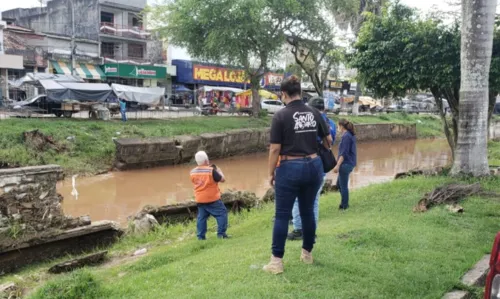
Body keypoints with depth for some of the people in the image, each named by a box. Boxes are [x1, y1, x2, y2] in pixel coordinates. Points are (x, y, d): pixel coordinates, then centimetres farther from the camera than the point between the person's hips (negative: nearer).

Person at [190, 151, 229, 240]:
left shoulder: (193, 172, 0)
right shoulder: (211, 171, -17)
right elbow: (222, 179, -10)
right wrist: (218, 170, 5)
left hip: (200, 200, 6)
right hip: (212, 199, -5)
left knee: (201, 217, 14)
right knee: (222, 213, 5)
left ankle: (200, 237, 15)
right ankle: (221, 234, 1)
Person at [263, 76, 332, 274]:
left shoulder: (281, 115, -10)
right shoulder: (314, 113, 4)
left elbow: (275, 149, -11)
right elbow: (328, 139, 15)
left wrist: (271, 173, 0)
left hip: (290, 169, -5)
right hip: (313, 167, 5)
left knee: (282, 215, 3)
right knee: (308, 211, 17)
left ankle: (277, 261, 7)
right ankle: (307, 254, 30)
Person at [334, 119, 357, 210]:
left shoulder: (346, 136, -16)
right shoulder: (351, 135, 13)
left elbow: (344, 153, -20)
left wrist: (338, 165, -20)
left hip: (345, 164, -10)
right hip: (349, 163, 10)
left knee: (343, 186, 1)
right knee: (339, 184, 19)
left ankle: (344, 206, 11)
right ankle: (344, 203, 26)